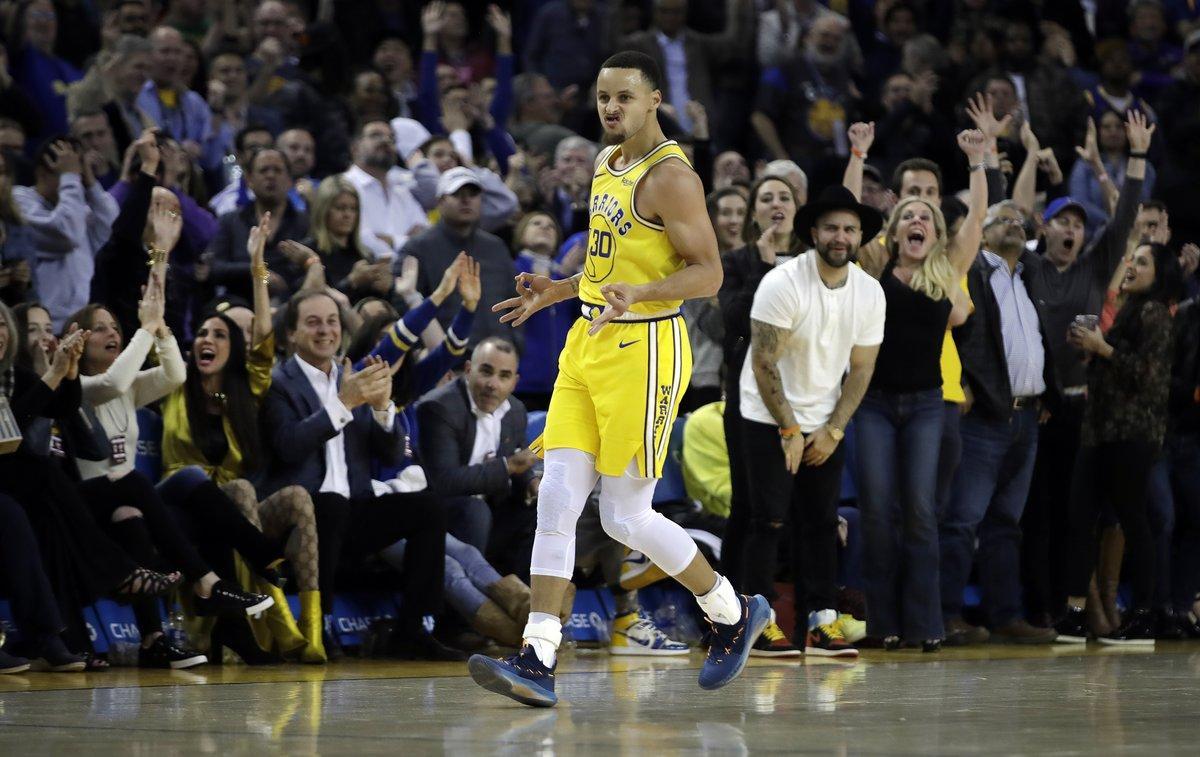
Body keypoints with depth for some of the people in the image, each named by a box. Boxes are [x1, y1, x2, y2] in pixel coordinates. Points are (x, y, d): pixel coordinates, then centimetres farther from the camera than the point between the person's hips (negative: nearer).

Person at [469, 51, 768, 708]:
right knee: (556, 500, -2)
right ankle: (537, 663, -5)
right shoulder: (608, 165, 14)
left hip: (643, 352, -9)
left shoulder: (670, 176, -14)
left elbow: (707, 272, -17)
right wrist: (555, 291, 20)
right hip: (587, 345, 9)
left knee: (626, 517, -2)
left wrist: (639, 294, -31)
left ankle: (735, 614, 20)